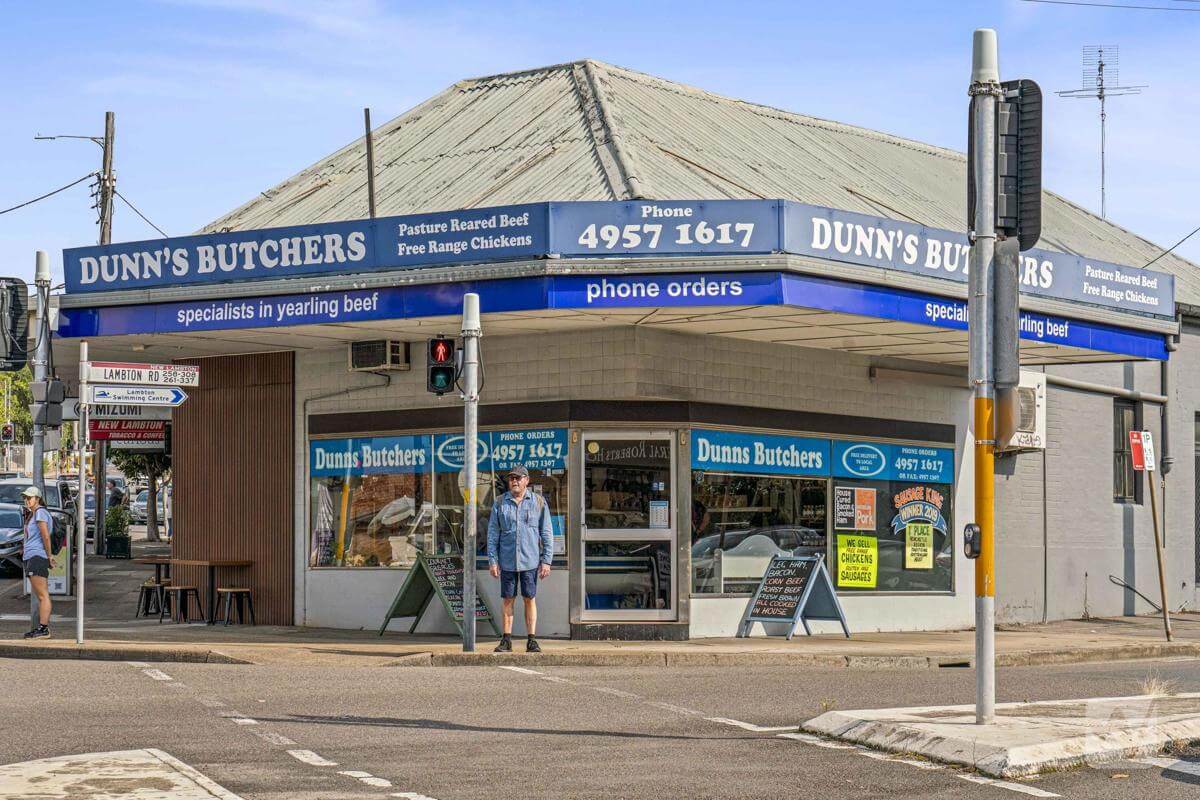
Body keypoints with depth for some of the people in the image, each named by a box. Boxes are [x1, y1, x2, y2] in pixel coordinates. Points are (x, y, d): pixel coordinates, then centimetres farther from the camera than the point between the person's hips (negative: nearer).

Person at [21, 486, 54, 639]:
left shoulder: (40, 512, -11)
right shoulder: (32, 514, 21)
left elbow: (46, 536, -16)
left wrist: (49, 556, -11)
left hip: (37, 556, -11)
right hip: (31, 557, 11)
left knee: (43, 595, -11)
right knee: (40, 595, 11)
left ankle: (44, 629, -13)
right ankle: (41, 628, 14)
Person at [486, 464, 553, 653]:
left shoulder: (538, 502, 3)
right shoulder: (500, 503, 5)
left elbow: (547, 533, 4)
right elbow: (492, 534, 7)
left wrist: (546, 561, -2)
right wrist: (492, 561, 0)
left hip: (530, 560, -1)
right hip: (507, 561, 1)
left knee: (530, 600, 2)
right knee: (508, 600, 4)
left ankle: (532, 641, 5)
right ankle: (506, 640, 8)